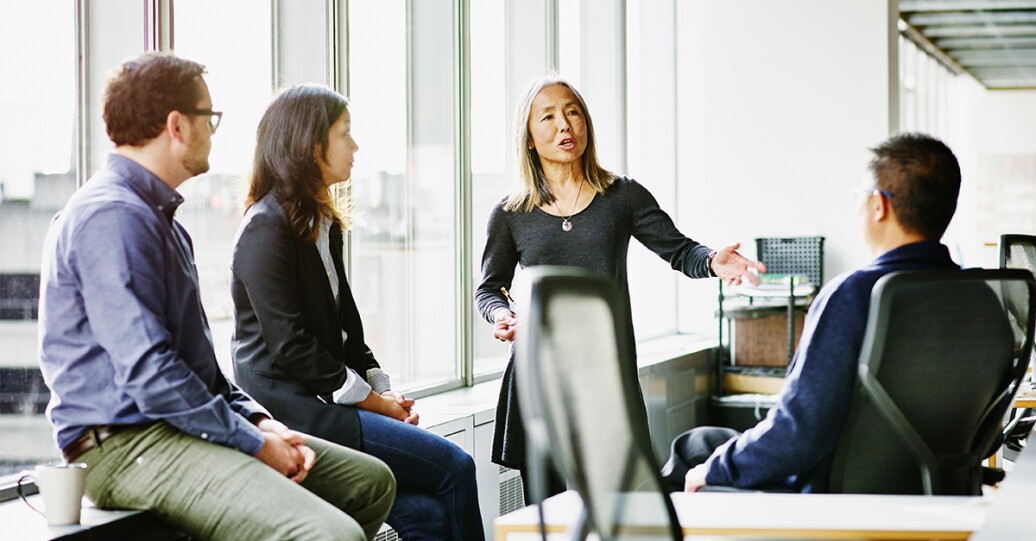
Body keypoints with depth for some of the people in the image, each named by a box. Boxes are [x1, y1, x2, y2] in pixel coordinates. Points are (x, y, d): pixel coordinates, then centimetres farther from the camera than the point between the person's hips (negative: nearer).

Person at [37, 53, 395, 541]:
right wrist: (255, 443, -15)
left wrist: (260, 421, 6)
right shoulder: (111, 217, -16)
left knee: (371, 480, 10)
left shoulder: (157, 214, 18)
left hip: (182, 425, 11)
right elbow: (149, 375, -22)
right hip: (127, 445, -11)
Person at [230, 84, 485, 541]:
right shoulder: (266, 228, -10)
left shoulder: (322, 224, 19)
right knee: (454, 465, -15)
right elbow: (290, 346, -16)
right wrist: (370, 399, -12)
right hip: (288, 408, -9)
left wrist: (383, 387, 5)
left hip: (323, 400, 9)